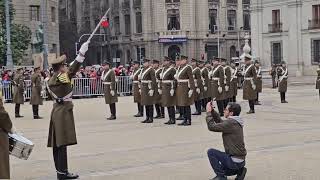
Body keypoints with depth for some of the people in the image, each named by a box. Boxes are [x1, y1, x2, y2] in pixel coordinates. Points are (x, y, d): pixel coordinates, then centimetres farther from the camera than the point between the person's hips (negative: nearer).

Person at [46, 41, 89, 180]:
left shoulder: (51, 80, 10)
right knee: (62, 143, -8)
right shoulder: (62, 77, -15)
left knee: (57, 143, 10)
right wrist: (82, 52, -22)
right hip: (64, 112, -10)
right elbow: (74, 68, -22)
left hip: (57, 111, 10)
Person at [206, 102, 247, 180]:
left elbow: (212, 127, -19)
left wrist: (208, 112, -8)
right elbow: (220, 121, 21)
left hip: (234, 160, -10)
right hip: (240, 160, 10)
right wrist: (212, 110, 9)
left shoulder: (230, 123, -21)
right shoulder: (235, 122, 7)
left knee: (211, 152, -5)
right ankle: (239, 170, 14)